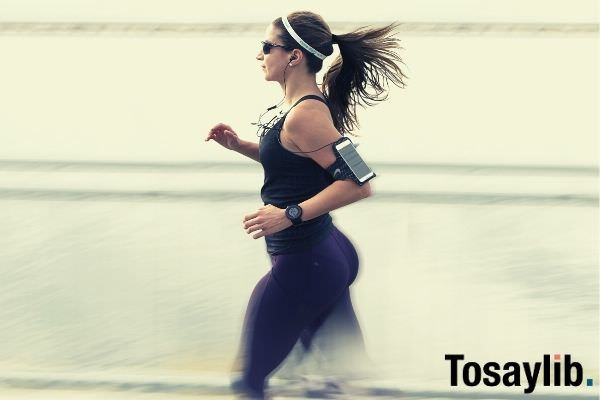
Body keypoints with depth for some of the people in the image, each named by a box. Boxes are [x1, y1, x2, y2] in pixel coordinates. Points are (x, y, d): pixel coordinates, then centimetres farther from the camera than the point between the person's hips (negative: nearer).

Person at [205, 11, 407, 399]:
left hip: (301, 265, -10)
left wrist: (290, 215, -27)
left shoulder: (305, 115, -22)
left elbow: (358, 183, -26)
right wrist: (239, 145, 13)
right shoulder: (306, 104, 7)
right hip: (328, 254, 10)